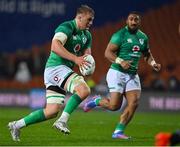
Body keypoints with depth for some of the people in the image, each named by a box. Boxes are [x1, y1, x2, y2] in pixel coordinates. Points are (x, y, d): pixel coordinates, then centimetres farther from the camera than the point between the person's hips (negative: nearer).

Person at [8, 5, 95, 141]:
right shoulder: (66, 27, -14)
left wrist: (87, 60, -9)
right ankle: (62, 121, -22)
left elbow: (87, 54, 16)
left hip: (64, 70, 9)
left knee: (52, 112, 6)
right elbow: (55, 46, -29)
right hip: (56, 67, -9)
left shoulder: (87, 35, 14)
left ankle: (17, 125, 16)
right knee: (84, 89, -28)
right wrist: (75, 59, -34)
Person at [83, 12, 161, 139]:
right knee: (114, 106, -11)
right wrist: (121, 61, -30)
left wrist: (153, 63, 4)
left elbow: (147, 54, 24)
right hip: (117, 73, -6)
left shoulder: (143, 37, 11)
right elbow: (108, 52, -15)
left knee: (134, 102, -10)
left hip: (133, 75, 6)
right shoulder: (120, 35, -10)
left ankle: (118, 131, -1)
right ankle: (96, 101, 21)